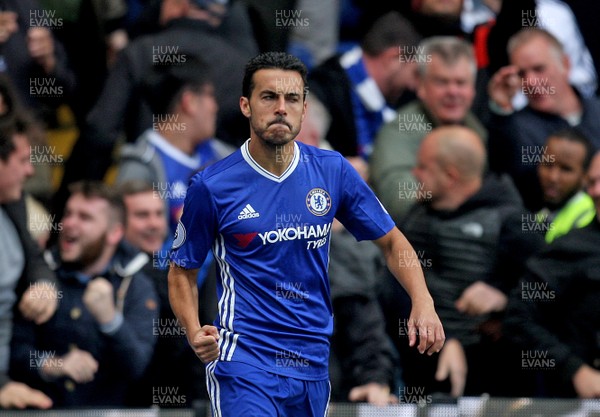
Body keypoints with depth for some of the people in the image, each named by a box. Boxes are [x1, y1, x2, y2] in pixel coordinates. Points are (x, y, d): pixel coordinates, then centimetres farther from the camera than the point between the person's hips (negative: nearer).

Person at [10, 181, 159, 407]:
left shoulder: (137, 288, 2)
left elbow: (134, 369, -10)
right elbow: (17, 349, -1)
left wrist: (109, 318, -26)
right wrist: (53, 366, -19)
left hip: (103, 413, -1)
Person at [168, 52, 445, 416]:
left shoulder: (332, 170, 3)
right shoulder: (211, 187, -5)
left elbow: (391, 241, 11)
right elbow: (182, 271, 6)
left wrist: (423, 303, -5)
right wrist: (195, 331, -13)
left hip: (313, 362, 4)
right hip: (244, 357, -4)